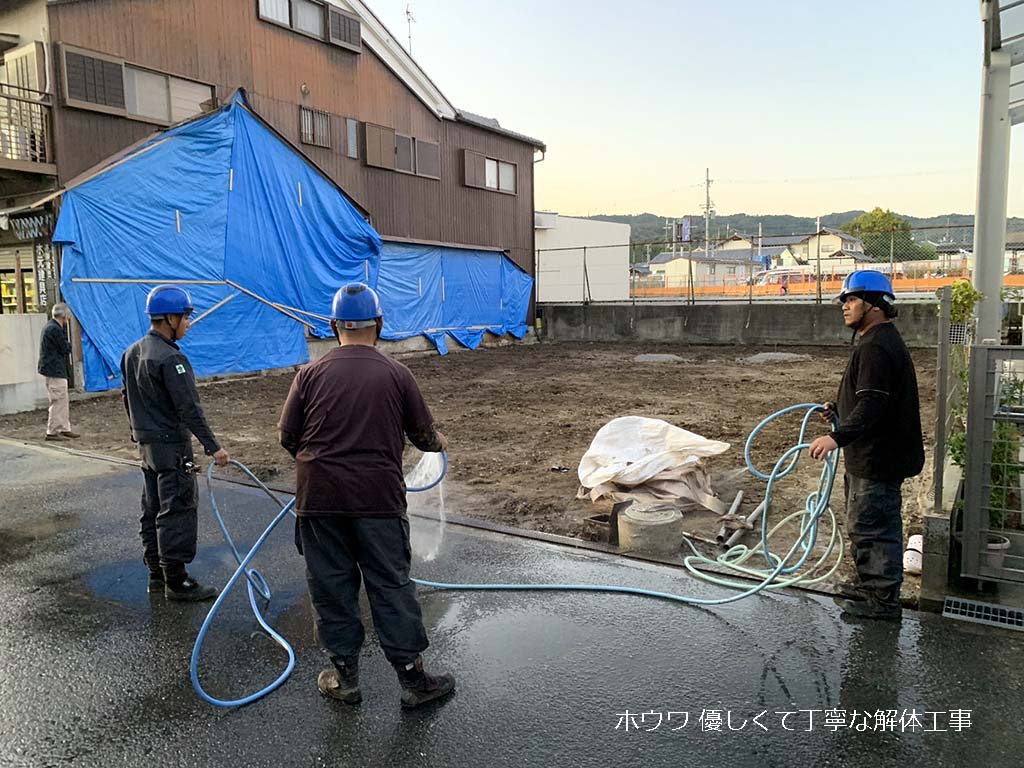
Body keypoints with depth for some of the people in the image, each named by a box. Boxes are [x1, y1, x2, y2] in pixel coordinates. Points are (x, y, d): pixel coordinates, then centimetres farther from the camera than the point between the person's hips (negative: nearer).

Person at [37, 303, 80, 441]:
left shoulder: (51, 326, 14)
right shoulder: (55, 329, -17)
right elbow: (66, 349, -14)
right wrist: (69, 345, 5)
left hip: (54, 370, 10)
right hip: (55, 370, -10)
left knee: (62, 402, 15)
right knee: (58, 401, -5)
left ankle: (64, 429, 21)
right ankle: (52, 432, -1)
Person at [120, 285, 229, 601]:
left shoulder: (132, 353, 10)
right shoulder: (170, 358, -20)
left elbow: (128, 399, 18)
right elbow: (189, 408, -23)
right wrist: (212, 446, -19)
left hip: (146, 444, 10)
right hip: (171, 446, -10)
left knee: (152, 510, 16)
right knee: (178, 511, -3)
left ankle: (156, 574, 27)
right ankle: (176, 581, 3)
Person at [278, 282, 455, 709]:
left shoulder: (311, 374, 1)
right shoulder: (396, 375, -1)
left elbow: (287, 437, 6)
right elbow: (424, 435, 6)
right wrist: (440, 445, 29)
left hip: (319, 499, 1)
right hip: (379, 499, -1)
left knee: (331, 587, 13)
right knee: (391, 587, 8)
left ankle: (345, 678, 24)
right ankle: (413, 678, 16)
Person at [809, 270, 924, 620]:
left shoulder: (877, 347, -21)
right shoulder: (875, 340, 15)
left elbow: (872, 404, -31)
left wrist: (839, 436, -40)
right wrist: (838, 410, 19)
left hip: (878, 458, -11)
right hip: (872, 456, 11)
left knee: (872, 526, -1)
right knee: (865, 525, 21)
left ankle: (882, 600, 11)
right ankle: (871, 583, 36)